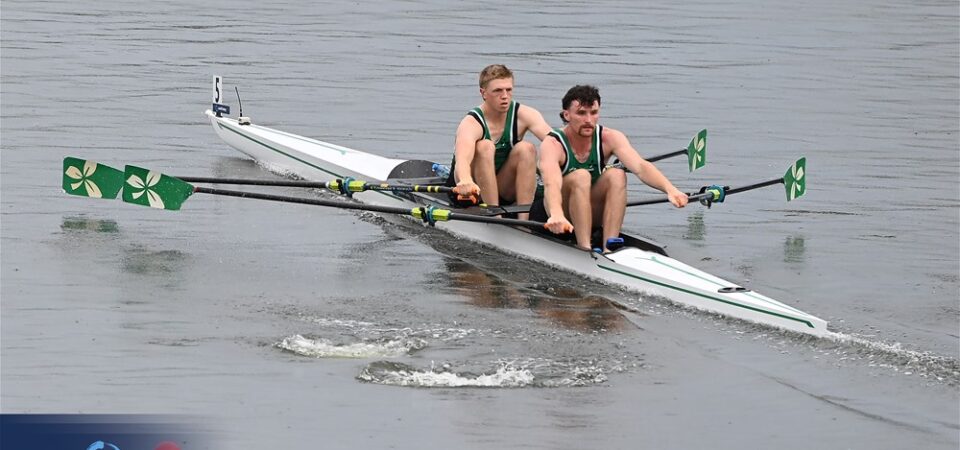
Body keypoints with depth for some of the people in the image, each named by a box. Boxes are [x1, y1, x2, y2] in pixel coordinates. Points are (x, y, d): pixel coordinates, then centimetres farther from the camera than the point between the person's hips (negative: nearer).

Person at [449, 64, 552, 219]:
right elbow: (461, 161, -43)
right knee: (485, 146, -30)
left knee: (526, 148, -21)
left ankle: (523, 220, -28)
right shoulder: (471, 124, -23)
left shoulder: (524, 115, -10)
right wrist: (466, 182, -67)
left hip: (503, 191, 4)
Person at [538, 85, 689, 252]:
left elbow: (640, 166, -27)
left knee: (616, 175, -24)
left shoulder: (609, 138, -12)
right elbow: (551, 183, -41)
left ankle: (609, 248, -31)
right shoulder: (553, 144, -22)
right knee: (580, 176, -31)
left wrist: (670, 189, -46)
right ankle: (585, 249, -35)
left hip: (592, 215, 4)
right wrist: (557, 215, -63)